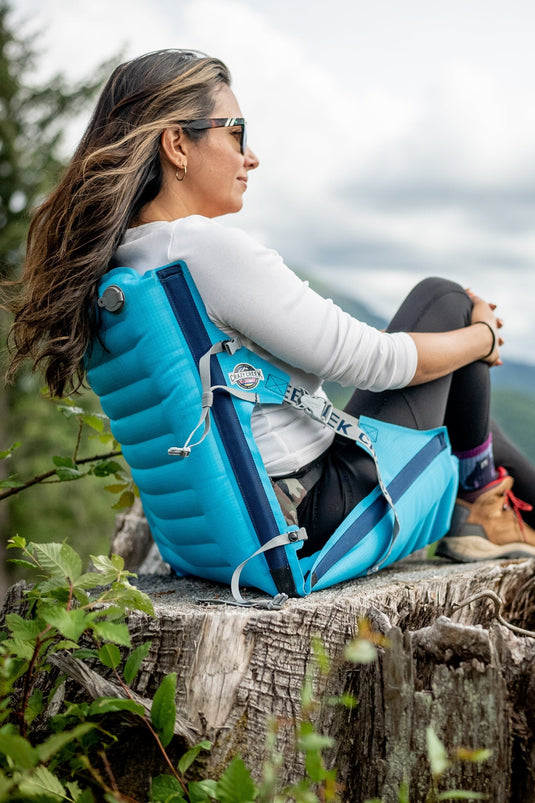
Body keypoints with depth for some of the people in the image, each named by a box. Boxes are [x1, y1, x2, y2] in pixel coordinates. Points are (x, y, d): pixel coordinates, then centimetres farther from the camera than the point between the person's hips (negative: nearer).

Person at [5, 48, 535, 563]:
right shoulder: (208, 247, -26)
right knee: (445, 300, 5)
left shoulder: (115, 264, 4)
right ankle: (480, 496, 19)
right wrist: (484, 336, -1)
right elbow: (373, 362, -20)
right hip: (325, 514, -9)